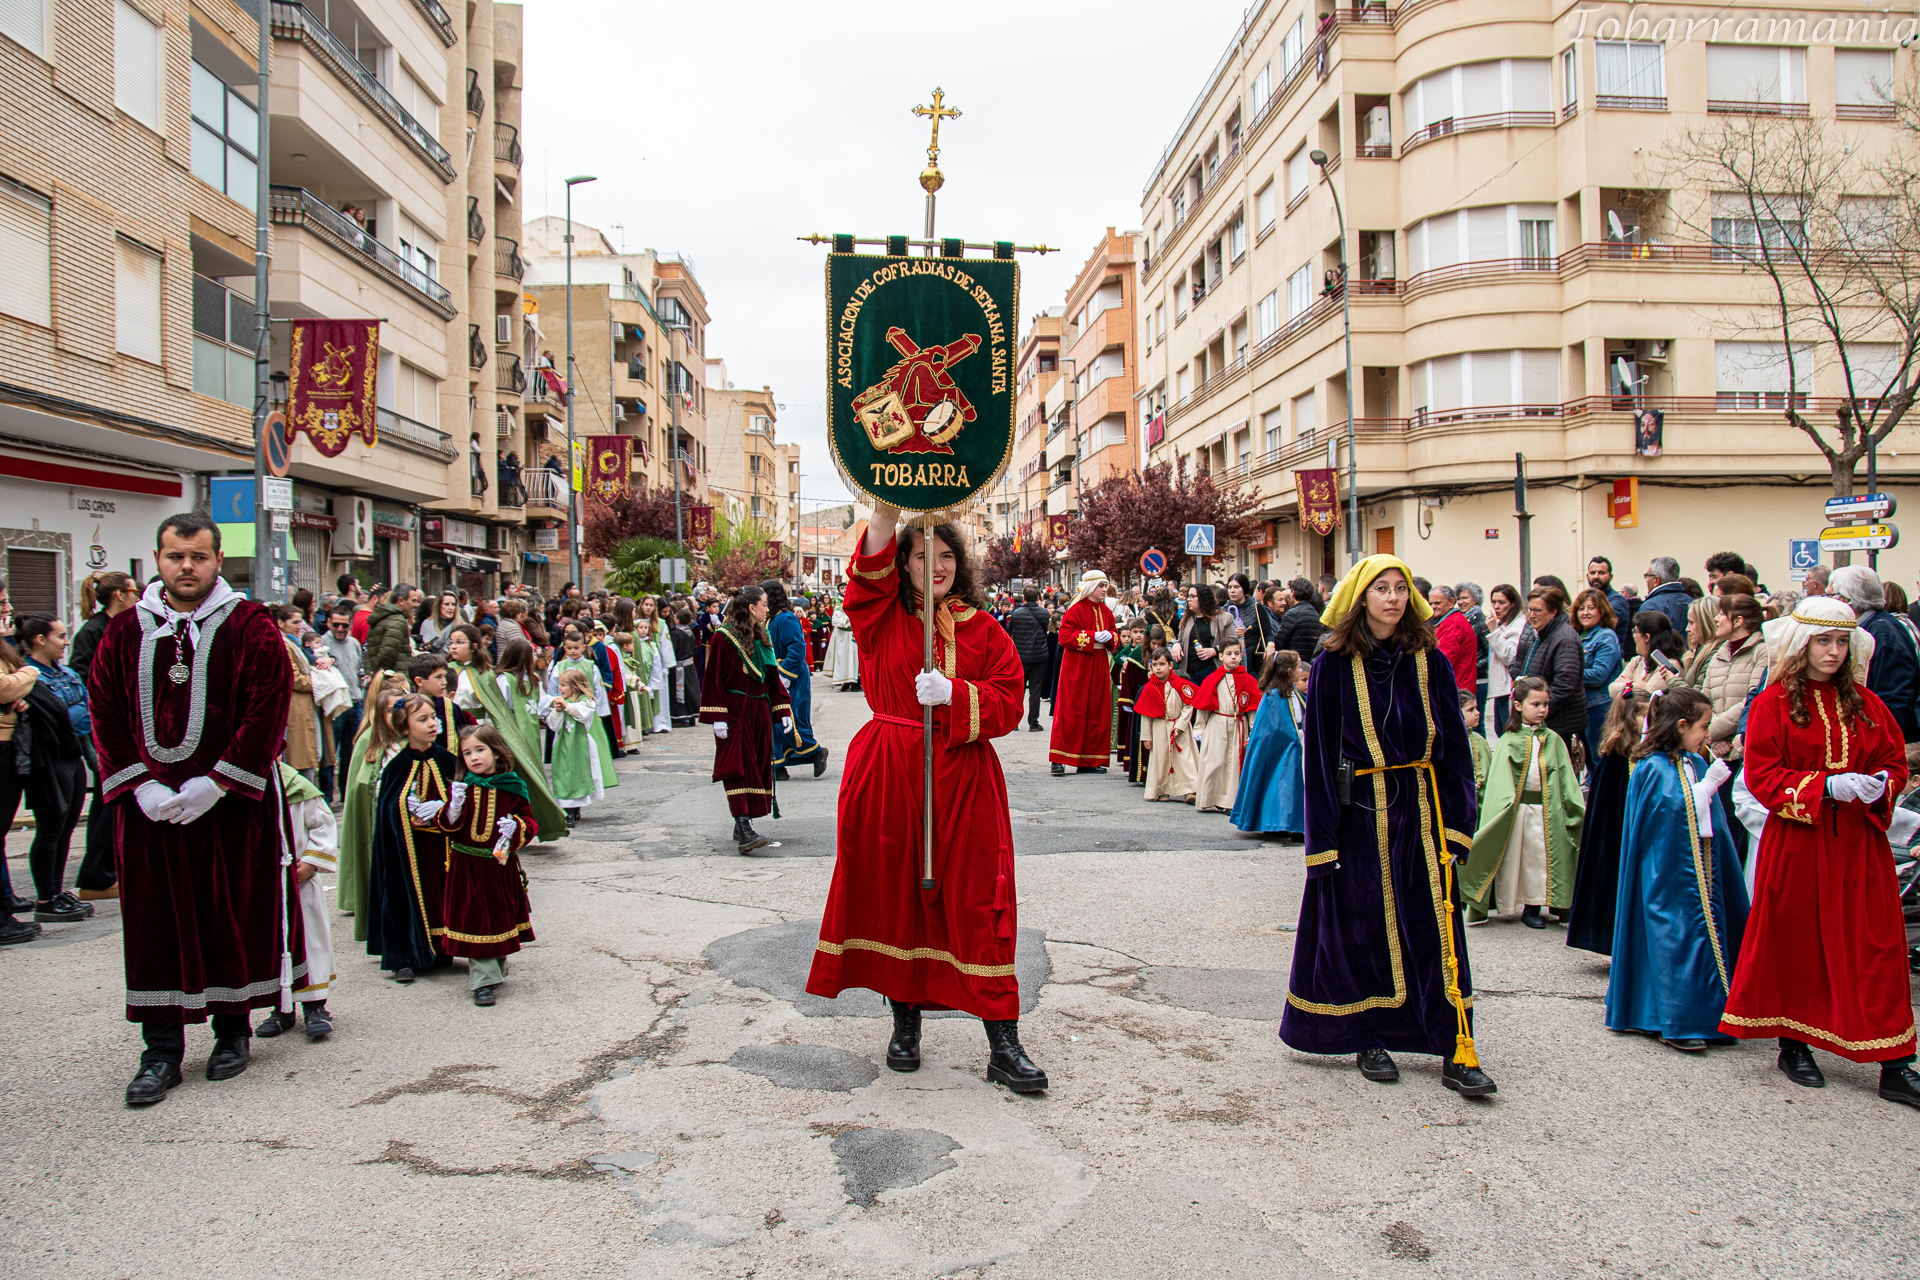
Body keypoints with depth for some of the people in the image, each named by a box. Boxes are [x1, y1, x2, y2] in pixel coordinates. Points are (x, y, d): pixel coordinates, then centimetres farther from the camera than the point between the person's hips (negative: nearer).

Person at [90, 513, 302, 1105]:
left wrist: (216, 783, -14)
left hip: (233, 804, -2)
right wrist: (139, 785, -7)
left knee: (237, 915, 6)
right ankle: (162, 1049, 15)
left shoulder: (250, 626, -4)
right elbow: (105, 713, 5)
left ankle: (233, 1027, 23)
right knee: (155, 921, 5)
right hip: (149, 805, 3)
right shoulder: (125, 632, 6)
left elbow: (267, 711, -10)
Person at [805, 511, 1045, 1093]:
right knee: (893, 895, 7)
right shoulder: (881, 617, 4)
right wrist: (888, 510, -27)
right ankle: (905, 1023, 25)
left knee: (977, 902, -1)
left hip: (961, 781, 0)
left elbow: (1008, 702, -2)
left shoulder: (982, 628, 5)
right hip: (887, 774, 1)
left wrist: (953, 694, -17)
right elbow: (869, 572, -16)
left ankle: (1003, 1044, 5)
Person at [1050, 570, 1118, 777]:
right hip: (1077, 666, -7)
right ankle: (1059, 760, -4)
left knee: (1097, 713, 6)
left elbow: (1114, 637, 18)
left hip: (1099, 667, 7)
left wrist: (1109, 637, -5)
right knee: (1071, 712, -7)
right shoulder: (1075, 610, -8)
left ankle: (1088, 761, 12)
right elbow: (1065, 636, -15)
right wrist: (1092, 636, -19)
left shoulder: (1106, 612, 12)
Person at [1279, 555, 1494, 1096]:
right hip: (1359, 811, -2)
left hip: (1421, 809, 2)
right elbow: (1319, 750, -4)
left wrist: (1457, 822, -1)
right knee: (1363, 926, 6)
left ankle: (1456, 1052, 7)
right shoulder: (1334, 664, -4)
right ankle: (1369, 1039, 21)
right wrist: (1322, 834, -8)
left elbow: (1454, 745, 6)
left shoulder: (1429, 662, 4)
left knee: (1435, 926, 1)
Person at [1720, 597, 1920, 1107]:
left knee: (1878, 947, 0)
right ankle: (1793, 1043, 23)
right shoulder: (1774, 703, -4)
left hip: (1859, 844, 3)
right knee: (1795, 941, 7)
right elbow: (1762, 776, -9)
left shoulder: (1866, 704, 9)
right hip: (1797, 841, -3)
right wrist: (1827, 786, -19)